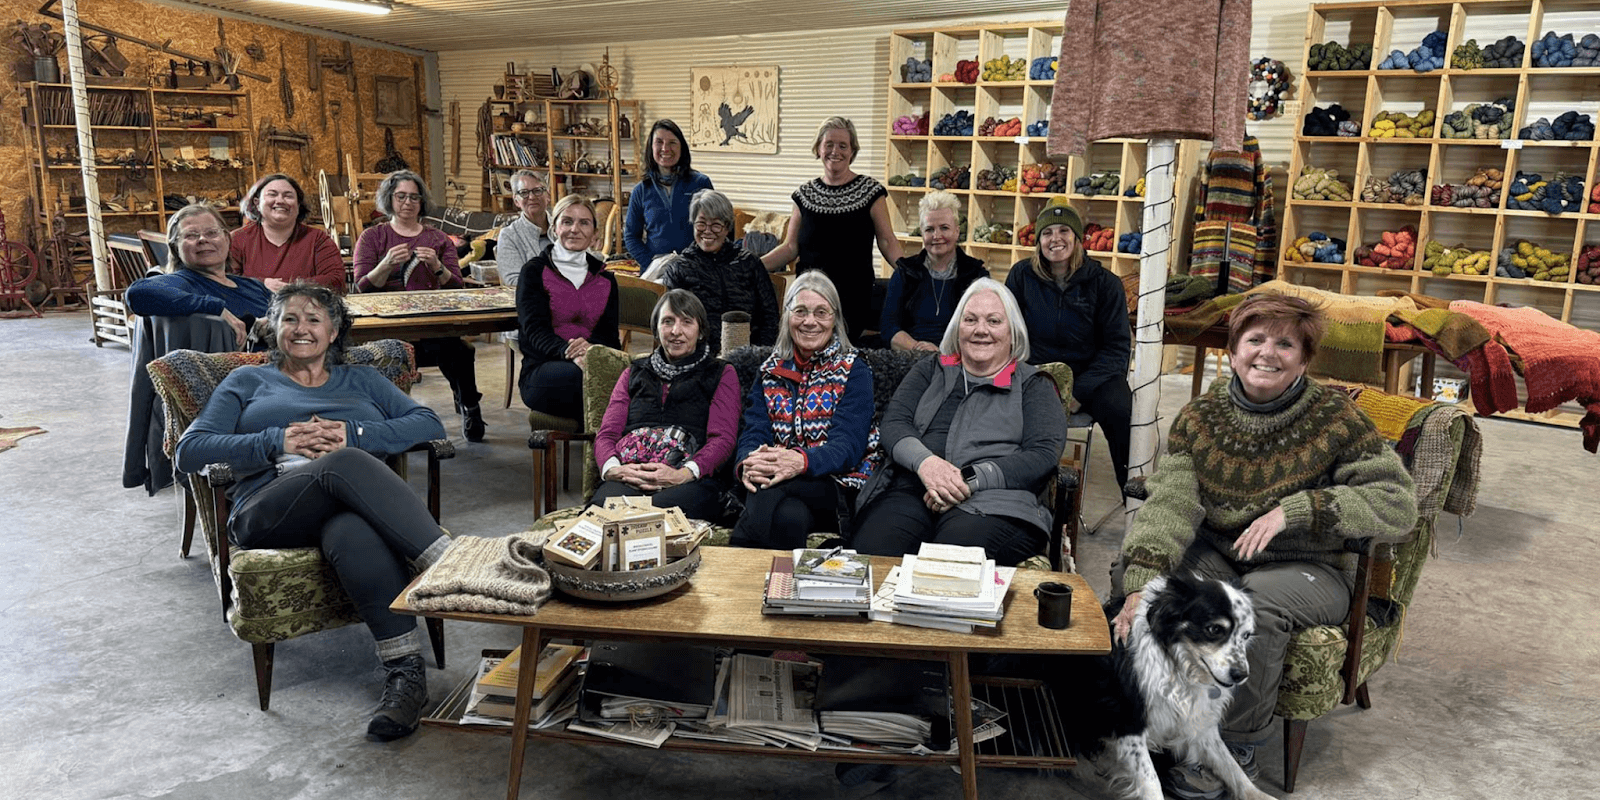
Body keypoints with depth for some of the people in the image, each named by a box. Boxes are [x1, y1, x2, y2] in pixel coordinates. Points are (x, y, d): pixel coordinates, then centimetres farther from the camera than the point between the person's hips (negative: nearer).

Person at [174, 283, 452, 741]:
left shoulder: (361, 380, 30)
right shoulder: (248, 381, 29)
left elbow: (429, 423, 13)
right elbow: (190, 451, 14)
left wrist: (352, 434, -3)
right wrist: (277, 442, -2)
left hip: (356, 505, 1)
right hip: (270, 511, -1)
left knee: (353, 533, -40)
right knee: (346, 465, -37)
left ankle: (405, 672, -47)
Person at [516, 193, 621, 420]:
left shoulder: (605, 279, 20)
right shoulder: (534, 271, 8)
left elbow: (610, 334, 8)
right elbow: (534, 328, -6)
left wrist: (592, 347, -19)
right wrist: (569, 353, -28)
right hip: (541, 370, -3)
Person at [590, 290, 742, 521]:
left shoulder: (721, 374, 20)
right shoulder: (634, 373, 30)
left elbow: (723, 439, 4)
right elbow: (606, 434, 20)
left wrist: (683, 474, -16)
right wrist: (612, 468, -7)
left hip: (692, 478, -2)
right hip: (629, 475, 2)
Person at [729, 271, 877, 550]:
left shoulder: (853, 371, 5)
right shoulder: (770, 370, 17)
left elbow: (848, 446, -10)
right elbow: (754, 433, 4)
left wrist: (801, 461, -33)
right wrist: (747, 464, -23)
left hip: (838, 488, -3)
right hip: (778, 483, 3)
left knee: (769, 495, -35)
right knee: (788, 516, -35)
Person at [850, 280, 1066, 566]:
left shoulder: (1034, 385, 18)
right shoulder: (930, 371, 27)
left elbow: (1043, 456, 3)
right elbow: (894, 422, 13)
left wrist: (971, 479, -11)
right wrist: (923, 461, -11)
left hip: (991, 502, -2)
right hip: (911, 489, 3)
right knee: (870, 553, -30)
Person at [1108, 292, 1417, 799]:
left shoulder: (1333, 417, -9)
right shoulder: (1201, 416, -3)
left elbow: (1399, 504, -14)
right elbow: (1169, 504, -16)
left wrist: (1295, 509, -25)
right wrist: (1141, 583, -32)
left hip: (1308, 568, -3)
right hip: (1217, 552, 3)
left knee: (1255, 603, -35)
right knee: (1131, 566, -22)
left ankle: (1238, 748, -9)